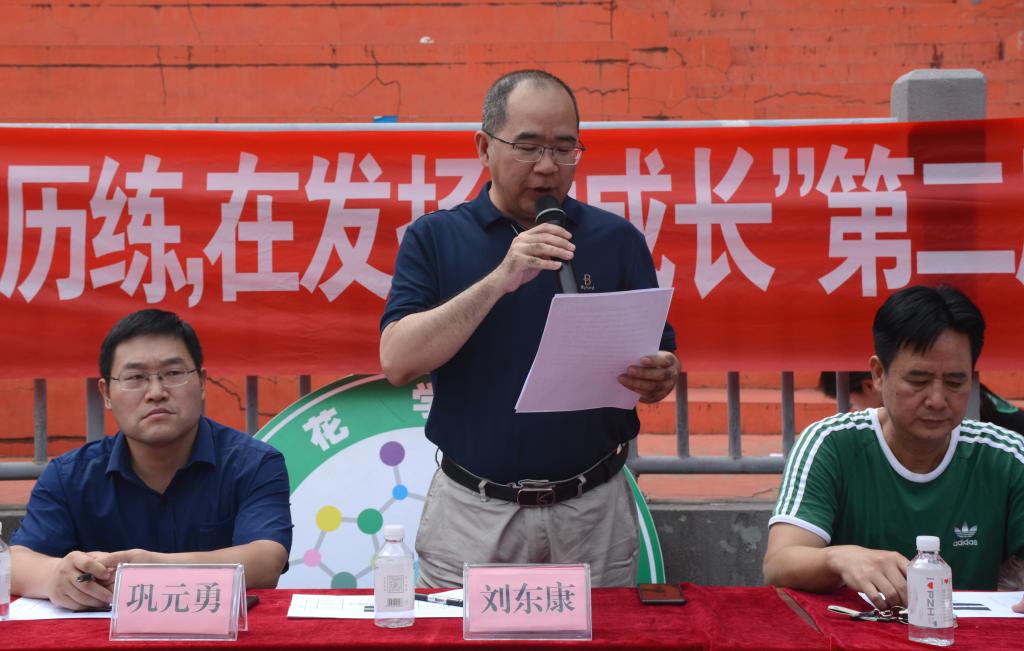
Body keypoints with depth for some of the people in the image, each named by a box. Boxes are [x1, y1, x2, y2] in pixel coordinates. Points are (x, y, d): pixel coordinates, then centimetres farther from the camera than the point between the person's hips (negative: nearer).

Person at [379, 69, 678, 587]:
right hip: (472, 513, -1)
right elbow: (397, 362, -12)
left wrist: (657, 378, -18)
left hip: (593, 511, 1)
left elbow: (658, 360, 6)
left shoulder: (617, 239, 3)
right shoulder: (434, 238, 0)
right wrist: (499, 280, -21)